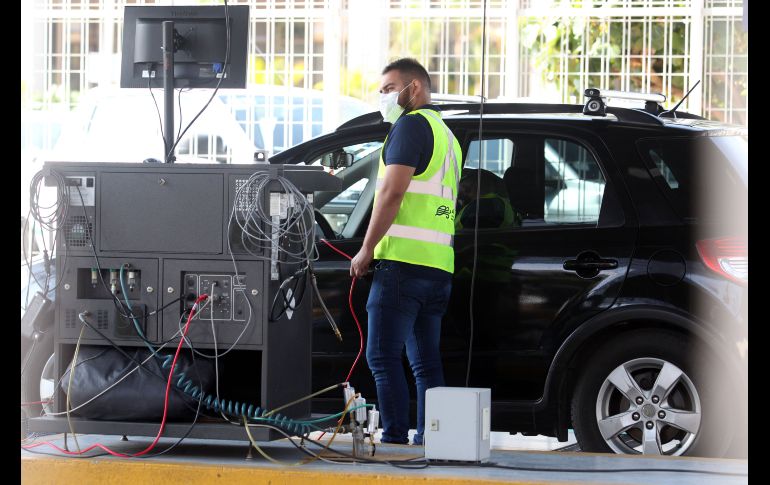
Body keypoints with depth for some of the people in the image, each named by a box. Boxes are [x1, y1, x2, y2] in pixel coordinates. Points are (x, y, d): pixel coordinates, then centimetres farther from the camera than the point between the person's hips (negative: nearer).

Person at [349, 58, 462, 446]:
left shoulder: (412, 124, -4)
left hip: (404, 259, -9)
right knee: (426, 362, 8)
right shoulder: (446, 135, 26)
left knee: (383, 356, -10)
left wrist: (366, 249, -10)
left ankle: (395, 439, -16)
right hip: (439, 266, 9)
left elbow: (392, 191, -14)